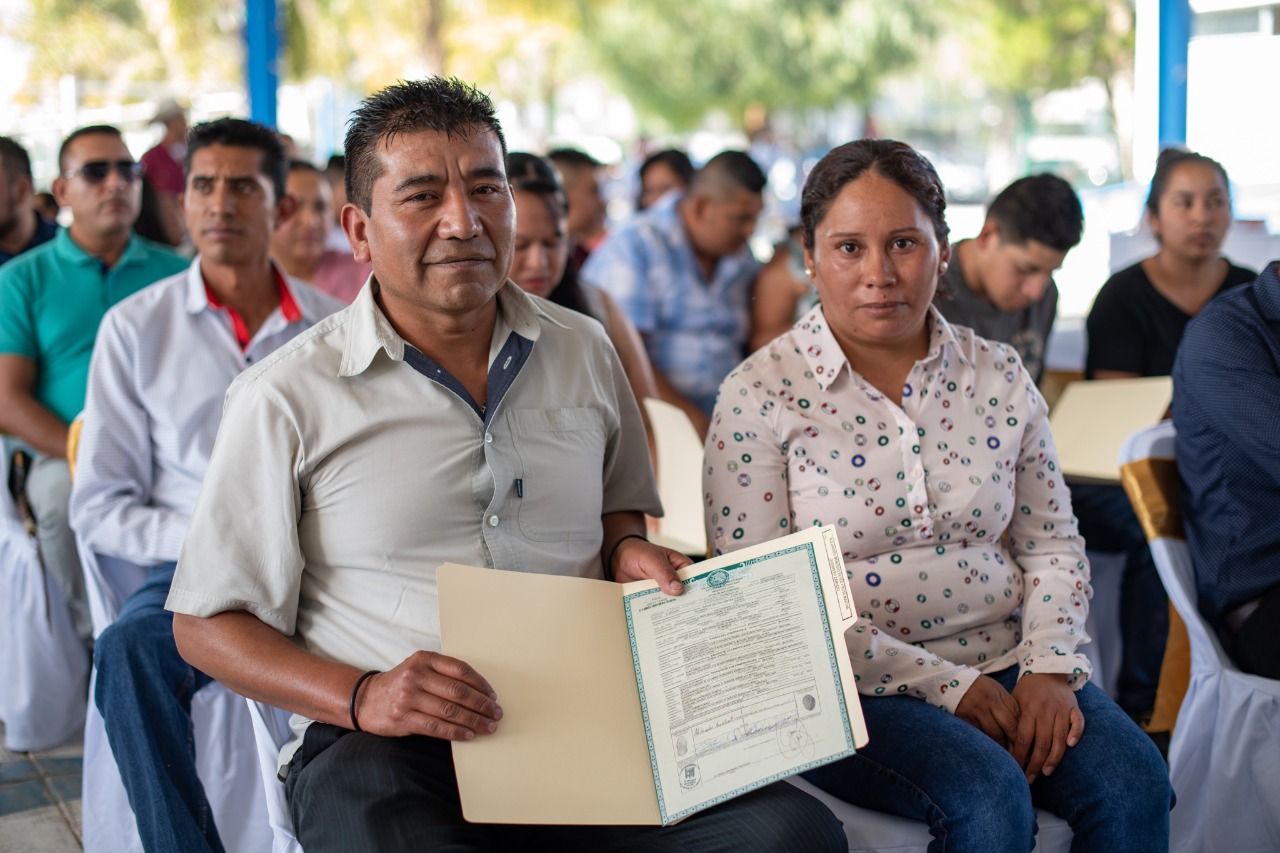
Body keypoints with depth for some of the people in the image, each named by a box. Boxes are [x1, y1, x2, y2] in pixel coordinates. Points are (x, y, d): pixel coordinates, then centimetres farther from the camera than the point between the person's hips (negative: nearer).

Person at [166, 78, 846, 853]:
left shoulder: (584, 353, 15)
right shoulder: (286, 398, 2)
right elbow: (207, 624, 3)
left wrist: (629, 551, 5)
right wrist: (360, 696, -13)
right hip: (387, 745, -3)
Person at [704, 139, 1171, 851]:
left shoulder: (1001, 378, 8)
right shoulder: (761, 396, -6)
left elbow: (1053, 546, 13)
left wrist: (1048, 668, -7)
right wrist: (941, 684, -16)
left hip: (1006, 665, 4)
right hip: (852, 688, -4)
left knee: (1134, 781, -21)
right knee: (991, 794, -30)